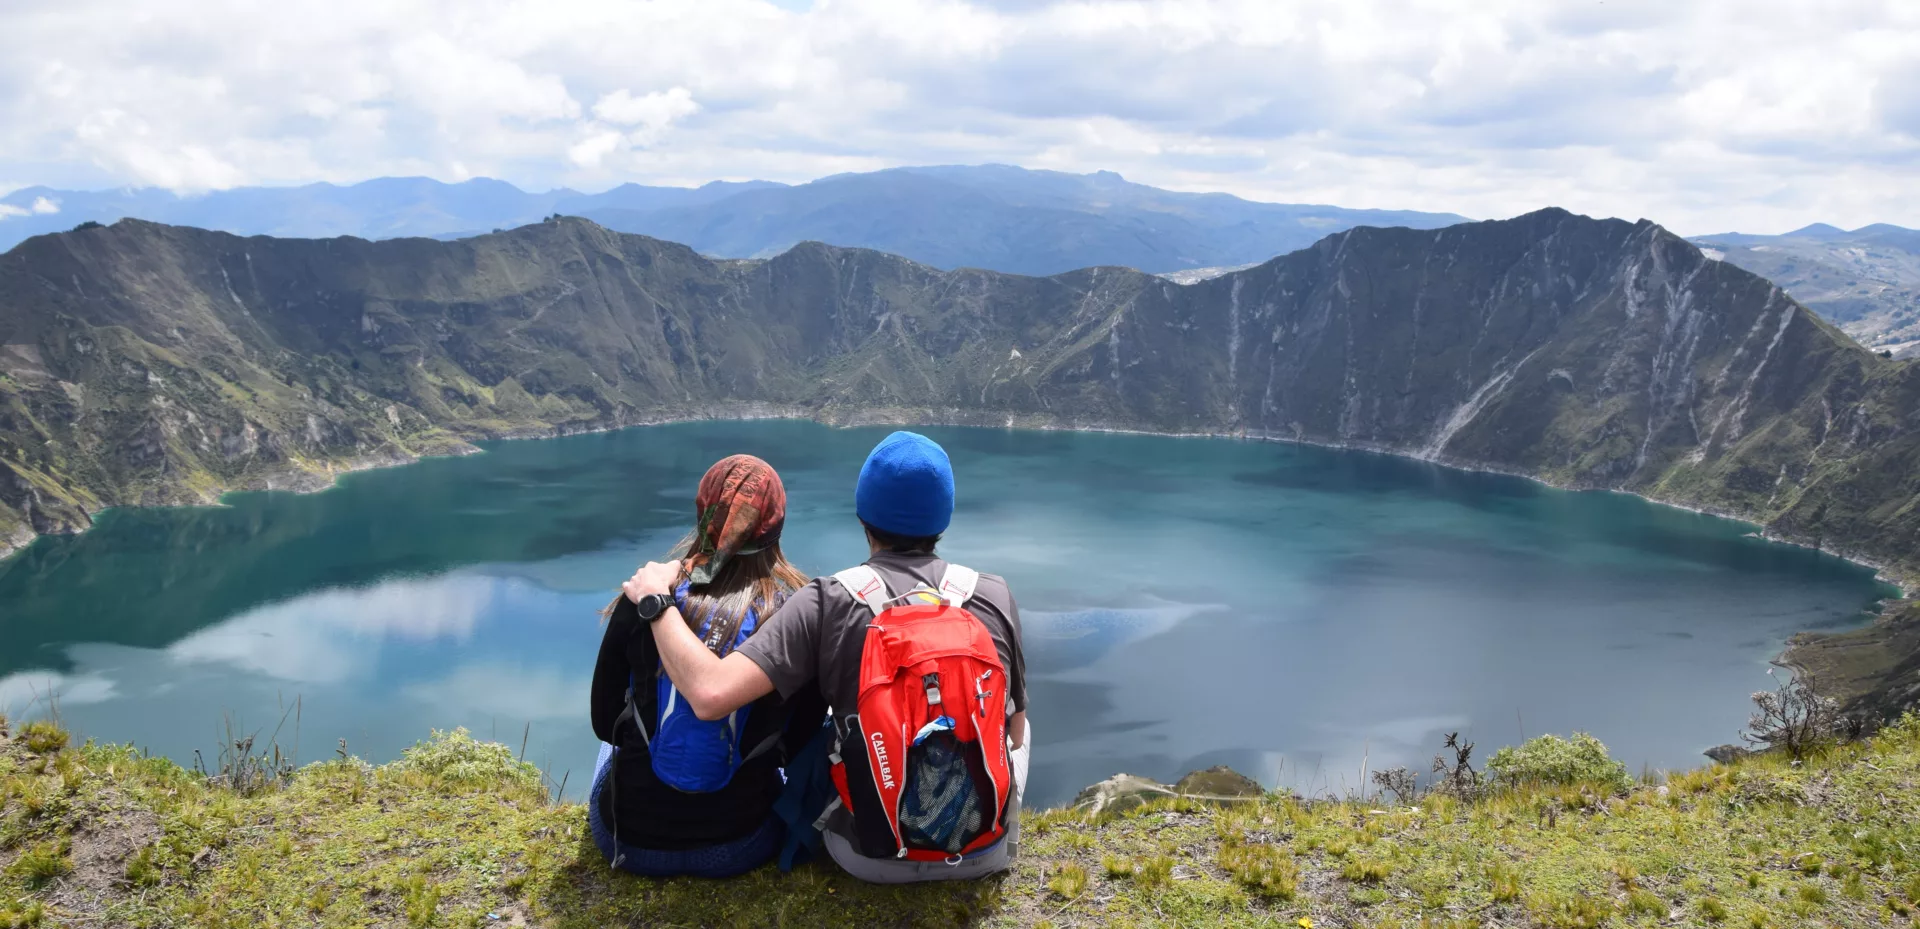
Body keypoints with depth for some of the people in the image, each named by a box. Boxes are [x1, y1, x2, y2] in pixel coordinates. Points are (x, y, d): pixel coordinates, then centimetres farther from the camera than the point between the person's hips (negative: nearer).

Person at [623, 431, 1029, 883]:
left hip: (872, 855, 0)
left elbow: (710, 695, -27)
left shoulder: (827, 604, -17)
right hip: (987, 850, 1)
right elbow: (1016, 733, 1)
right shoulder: (996, 597, -10)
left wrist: (654, 598, -12)